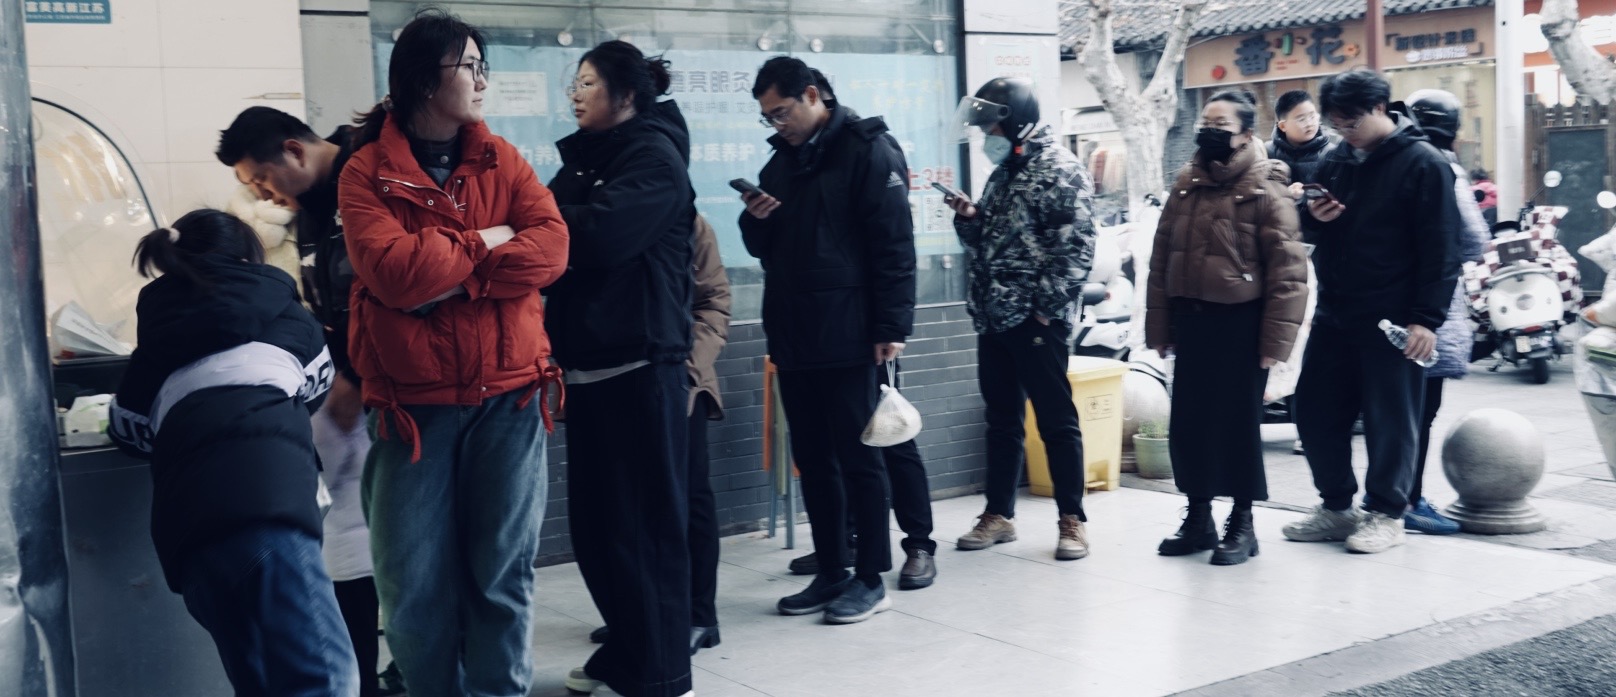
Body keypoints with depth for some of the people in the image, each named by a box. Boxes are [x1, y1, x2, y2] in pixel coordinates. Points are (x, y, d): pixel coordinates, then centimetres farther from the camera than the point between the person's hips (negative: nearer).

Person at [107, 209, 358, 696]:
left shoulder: (156, 343, 29)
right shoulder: (281, 314, 23)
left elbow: (129, 429, 39)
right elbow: (316, 384, 40)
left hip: (185, 517, 5)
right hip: (263, 493, -5)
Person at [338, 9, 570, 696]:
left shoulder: (501, 160, 10)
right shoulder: (366, 172, -1)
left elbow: (550, 249, -5)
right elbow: (394, 273, -16)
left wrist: (451, 276, -14)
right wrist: (484, 242, -5)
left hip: (508, 396, 2)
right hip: (414, 403, -2)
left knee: (502, 573, 6)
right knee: (416, 584, 3)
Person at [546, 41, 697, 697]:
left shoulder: (654, 156, -8)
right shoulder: (586, 158, 18)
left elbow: (601, 232, -21)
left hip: (640, 363, -8)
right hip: (588, 362, 8)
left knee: (643, 521, -1)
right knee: (595, 520, 12)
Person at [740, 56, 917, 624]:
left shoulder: (868, 149, -6)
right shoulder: (782, 159, 16)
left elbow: (894, 244, -11)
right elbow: (763, 248, 21)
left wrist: (891, 326, -16)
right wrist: (755, 221, -2)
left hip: (847, 336, -7)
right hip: (793, 336, 7)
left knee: (857, 457, -1)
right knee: (813, 460, 11)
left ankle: (871, 580, 9)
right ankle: (830, 575, 20)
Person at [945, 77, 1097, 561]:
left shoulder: (1058, 168, -9)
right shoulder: (1003, 172, 16)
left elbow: (1077, 245, -15)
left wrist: (1048, 308, -16)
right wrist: (969, 218, 0)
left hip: (1037, 319, -8)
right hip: (994, 317, 8)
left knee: (1056, 419, 0)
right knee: (1001, 418, 13)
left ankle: (1072, 520, 8)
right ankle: (999, 514, 21)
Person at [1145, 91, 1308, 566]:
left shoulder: (1266, 190, -8)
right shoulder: (1187, 185, 9)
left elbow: (1288, 272, -12)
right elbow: (1161, 259, 11)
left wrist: (1275, 341, -15)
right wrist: (1159, 327, 8)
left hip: (1240, 322, -5)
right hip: (1189, 320, 6)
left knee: (1238, 424, 2)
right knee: (1188, 423, 10)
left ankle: (1242, 525, 16)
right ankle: (1198, 518, 24)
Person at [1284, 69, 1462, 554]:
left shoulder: (1423, 164, -8)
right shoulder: (1336, 161, 11)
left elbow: (1440, 251, -11)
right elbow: (1311, 229, 21)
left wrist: (1427, 317, -17)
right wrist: (1313, 218, -3)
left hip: (1391, 321, -6)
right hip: (1334, 314, 7)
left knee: (1390, 419, 2)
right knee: (1315, 411, 9)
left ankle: (1386, 513, 15)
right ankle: (1337, 505, 23)